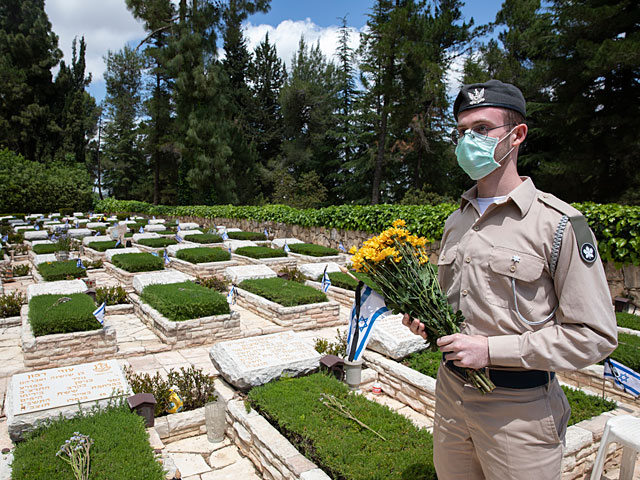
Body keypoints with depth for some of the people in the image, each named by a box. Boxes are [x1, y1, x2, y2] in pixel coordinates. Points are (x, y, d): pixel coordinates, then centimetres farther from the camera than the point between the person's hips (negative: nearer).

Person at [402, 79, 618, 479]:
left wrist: (492, 349, -21)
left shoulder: (559, 224, -13)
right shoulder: (455, 222, 8)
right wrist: (425, 317, -2)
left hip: (519, 408, -5)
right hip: (451, 394, 6)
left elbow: (595, 335, -15)